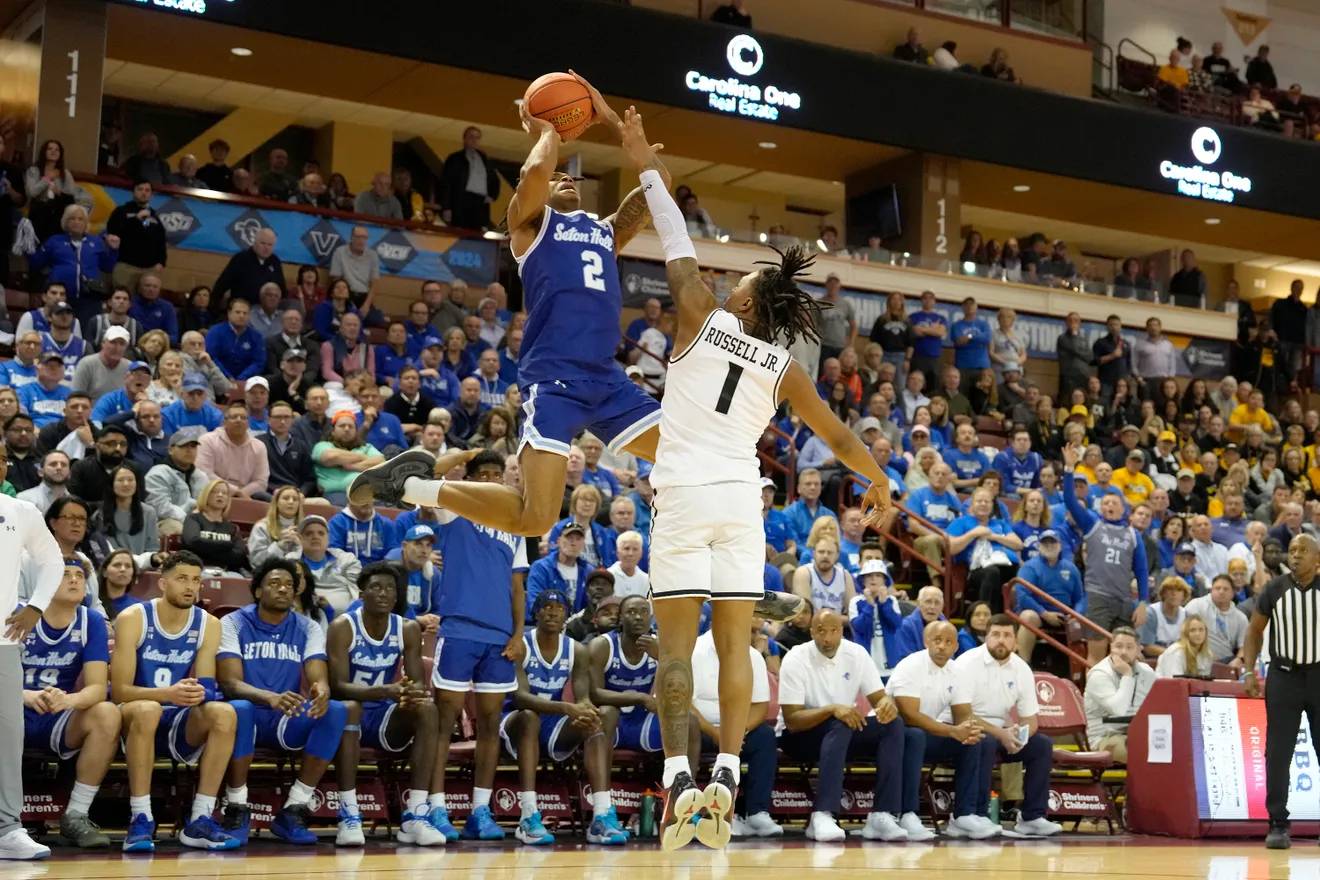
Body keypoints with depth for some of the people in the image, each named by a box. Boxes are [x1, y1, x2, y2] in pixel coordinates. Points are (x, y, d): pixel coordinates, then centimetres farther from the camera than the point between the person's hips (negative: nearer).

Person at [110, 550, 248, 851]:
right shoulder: (132, 619, -11)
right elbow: (119, 690, -17)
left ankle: (200, 821, -23)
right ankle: (140, 820, -31)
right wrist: (168, 694, -34)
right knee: (147, 710, -38)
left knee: (225, 713, -27)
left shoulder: (208, 625, 0)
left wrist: (198, 693, -27)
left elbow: (204, 689, -1)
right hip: (135, 716, -3)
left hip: (180, 722, 4)